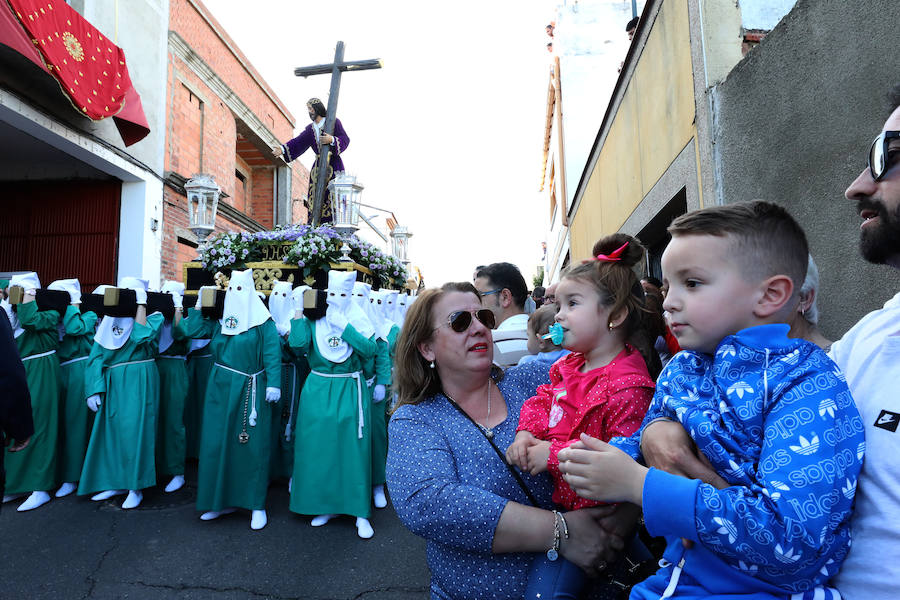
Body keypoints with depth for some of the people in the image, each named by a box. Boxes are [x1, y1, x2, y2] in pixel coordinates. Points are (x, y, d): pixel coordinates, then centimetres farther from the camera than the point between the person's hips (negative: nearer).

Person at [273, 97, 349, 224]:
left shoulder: (334, 122, 3)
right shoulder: (310, 129, 17)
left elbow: (345, 140, -5)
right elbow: (298, 143, 6)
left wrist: (332, 140, -24)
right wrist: (282, 149, -9)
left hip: (334, 165, -5)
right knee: (316, 198, -3)